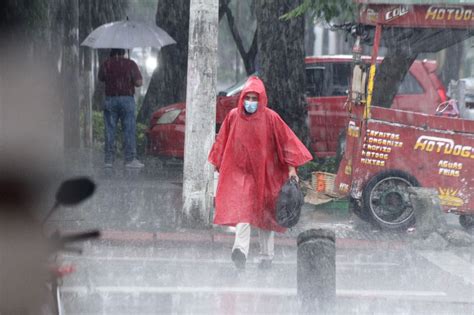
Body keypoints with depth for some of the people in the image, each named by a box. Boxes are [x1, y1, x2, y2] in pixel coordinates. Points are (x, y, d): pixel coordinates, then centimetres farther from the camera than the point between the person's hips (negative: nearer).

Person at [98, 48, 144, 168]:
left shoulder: (106, 64, 1)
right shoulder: (130, 64, -4)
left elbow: (101, 78, 16)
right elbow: (139, 82, -7)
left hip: (110, 99, 2)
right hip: (127, 99, -2)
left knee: (110, 131, 7)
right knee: (129, 130, 1)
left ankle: (109, 159, 6)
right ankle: (130, 159, -2)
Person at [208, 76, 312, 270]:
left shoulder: (270, 118, -8)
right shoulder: (233, 116, -1)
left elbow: (286, 141, -6)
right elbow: (222, 142, 11)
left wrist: (291, 167, -9)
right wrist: (218, 165, 16)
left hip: (265, 174, 0)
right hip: (240, 172, 1)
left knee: (265, 215, 9)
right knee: (242, 211, -16)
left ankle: (267, 257, 19)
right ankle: (240, 251, -30)